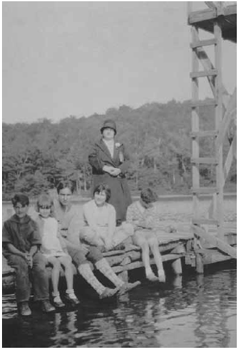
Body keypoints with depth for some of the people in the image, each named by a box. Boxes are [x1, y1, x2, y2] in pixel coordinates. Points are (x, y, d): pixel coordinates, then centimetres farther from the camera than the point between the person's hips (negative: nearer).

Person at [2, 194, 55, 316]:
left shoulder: (32, 223, 7)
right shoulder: (8, 224, 2)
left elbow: (35, 244, 4)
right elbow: (8, 244, -2)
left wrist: (30, 255, -16)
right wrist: (22, 254, -15)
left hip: (31, 252, 2)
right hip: (14, 253, -2)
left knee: (40, 267, -29)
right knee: (21, 265, -35)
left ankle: (44, 300, -20)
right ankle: (23, 303, -26)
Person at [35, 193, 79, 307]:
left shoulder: (53, 221, 20)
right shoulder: (36, 221, 4)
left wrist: (65, 249, 13)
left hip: (57, 249, 5)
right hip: (45, 251, -5)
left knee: (68, 262, -23)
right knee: (56, 263, -32)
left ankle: (70, 293, -20)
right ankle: (55, 295, -27)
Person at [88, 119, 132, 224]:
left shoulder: (120, 146, 17)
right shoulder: (97, 146, 10)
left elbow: (126, 161, 7)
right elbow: (92, 159, -5)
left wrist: (119, 170, -12)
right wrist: (105, 168, -17)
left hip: (118, 179, 3)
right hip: (103, 179, -3)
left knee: (121, 202, -7)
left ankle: (119, 222, -5)